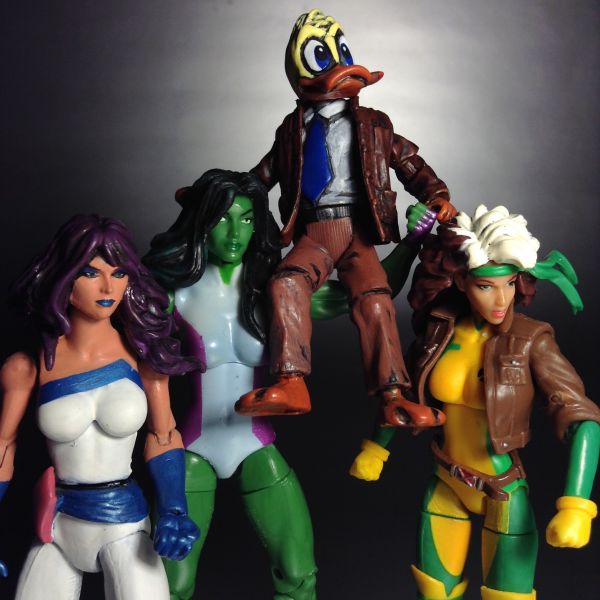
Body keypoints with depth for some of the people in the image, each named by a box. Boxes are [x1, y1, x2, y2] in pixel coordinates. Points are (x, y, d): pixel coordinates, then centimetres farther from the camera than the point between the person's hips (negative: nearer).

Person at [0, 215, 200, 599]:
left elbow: (163, 436, 0)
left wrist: (173, 513, -9)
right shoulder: (31, 365, -9)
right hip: (58, 525, 1)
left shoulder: (141, 352, -8)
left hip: (124, 525, -1)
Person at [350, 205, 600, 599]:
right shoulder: (439, 329, -8)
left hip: (503, 493, -3)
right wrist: (376, 448, 13)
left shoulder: (530, 341, -19)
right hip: (446, 486, 4)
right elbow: (407, 391, 8)